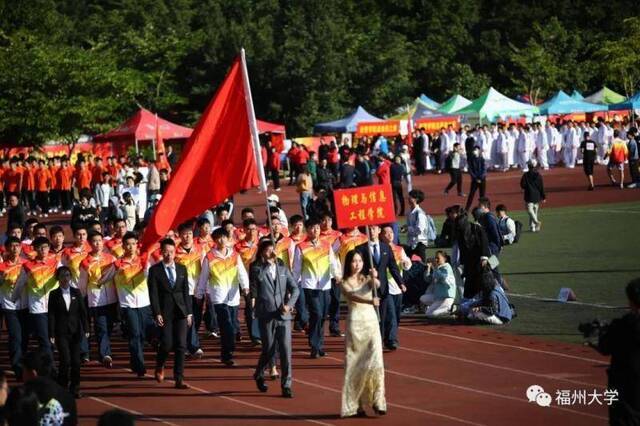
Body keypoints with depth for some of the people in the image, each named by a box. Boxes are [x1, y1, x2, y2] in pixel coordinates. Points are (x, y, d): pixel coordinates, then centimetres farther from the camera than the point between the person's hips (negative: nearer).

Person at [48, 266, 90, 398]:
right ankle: (62, 388, 3)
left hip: (75, 331, 3)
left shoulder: (76, 292, 7)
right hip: (61, 333, -3)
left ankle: (75, 389, 14)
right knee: (65, 360, -12)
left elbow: (83, 311, 6)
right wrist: (51, 334, -8)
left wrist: (86, 328, -3)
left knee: (76, 361, 2)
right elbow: (51, 315, -2)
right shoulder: (54, 295, 0)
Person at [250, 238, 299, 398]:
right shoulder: (256, 268, -2)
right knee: (269, 350, 4)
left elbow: (295, 288, 10)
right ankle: (259, 375, 32)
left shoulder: (282, 267, 8)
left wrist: (289, 304, -7)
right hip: (266, 316, -3)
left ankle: (286, 385, 4)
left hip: (283, 315, 3)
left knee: (286, 350, -3)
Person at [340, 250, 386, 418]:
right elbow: (352, 297, -21)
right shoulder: (345, 283, -1)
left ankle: (377, 400, -8)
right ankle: (356, 404, 5)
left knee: (375, 360, -10)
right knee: (355, 363, 0)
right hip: (355, 322, -2)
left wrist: (374, 278, -39)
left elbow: (377, 285, -15)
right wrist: (370, 301, -39)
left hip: (371, 322, 2)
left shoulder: (367, 279, 8)